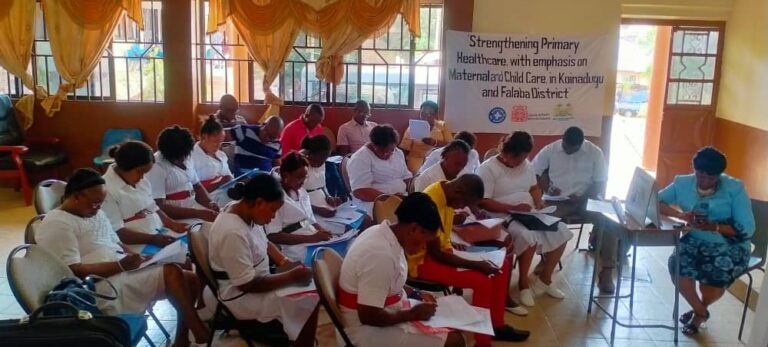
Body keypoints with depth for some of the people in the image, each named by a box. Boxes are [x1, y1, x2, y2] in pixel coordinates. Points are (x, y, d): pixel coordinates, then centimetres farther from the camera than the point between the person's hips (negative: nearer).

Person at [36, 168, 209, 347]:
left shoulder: (95, 213, 18)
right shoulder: (56, 224, -11)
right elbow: (74, 272, -18)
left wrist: (139, 257, 1)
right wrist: (121, 266, -24)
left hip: (124, 272, 10)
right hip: (103, 287, -9)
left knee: (191, 279, -6)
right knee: (172, 273, -25)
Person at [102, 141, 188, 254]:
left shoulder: (140, 181, 12)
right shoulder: (107, 189, -13)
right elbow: (116, 232, -17)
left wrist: (171, 223, 4)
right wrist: (152, 239, -23)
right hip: (138, 246, -8)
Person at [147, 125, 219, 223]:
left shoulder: (186, 158, 8)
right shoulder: (156, 167, -16)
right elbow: (159, 207, -21)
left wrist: (209, 203, -3)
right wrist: (198, 213, -24)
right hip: (176, 218, -8)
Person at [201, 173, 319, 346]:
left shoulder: (247, 212, -4)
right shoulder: (233, 232, -31)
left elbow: (264, 244, 13)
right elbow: (248, 285, -27)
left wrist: (285, 262, -3)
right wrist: (292, 276, -21)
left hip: (256, 280, 9)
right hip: (241, 296, -9)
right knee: (308, 304, -16)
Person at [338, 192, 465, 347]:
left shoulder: (385, 235, -1)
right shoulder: (381, 254, -30)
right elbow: (368, 316, -28)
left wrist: (415, 294, 5)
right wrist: (413, 314, -17)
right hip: (369, 330, -10)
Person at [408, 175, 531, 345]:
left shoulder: (448, 192, -2)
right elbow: (436, 254, -25)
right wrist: (475, 265, -23)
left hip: (442, 248, 9)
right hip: (423, 259, -9)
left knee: (502, 265, 4)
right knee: (482, 281, -25)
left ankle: (496, 325, 14)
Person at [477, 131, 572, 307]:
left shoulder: (526, 164, 10)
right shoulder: (488, 168, -13)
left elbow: (534, 188, 20)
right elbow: (483, 202, -19)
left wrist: (538, 201, -4)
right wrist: (513, 208, -25)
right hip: (503, 218, -8)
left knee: (560, 232, -7)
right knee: (529, 236, -34)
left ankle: (544, 279, 9)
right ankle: (523, 283, -11)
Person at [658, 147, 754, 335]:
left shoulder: (735, 188, -11)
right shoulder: (683, 183, -2)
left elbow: (747, 229, -13)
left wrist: (714, 227, -30)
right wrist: (681, 215, -21)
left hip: (730, 246, -3)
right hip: (695, 241, 3)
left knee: (713, 276, -29)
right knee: (677, 264, -27)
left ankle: (700, 309, 11)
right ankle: (700, 311, 4)